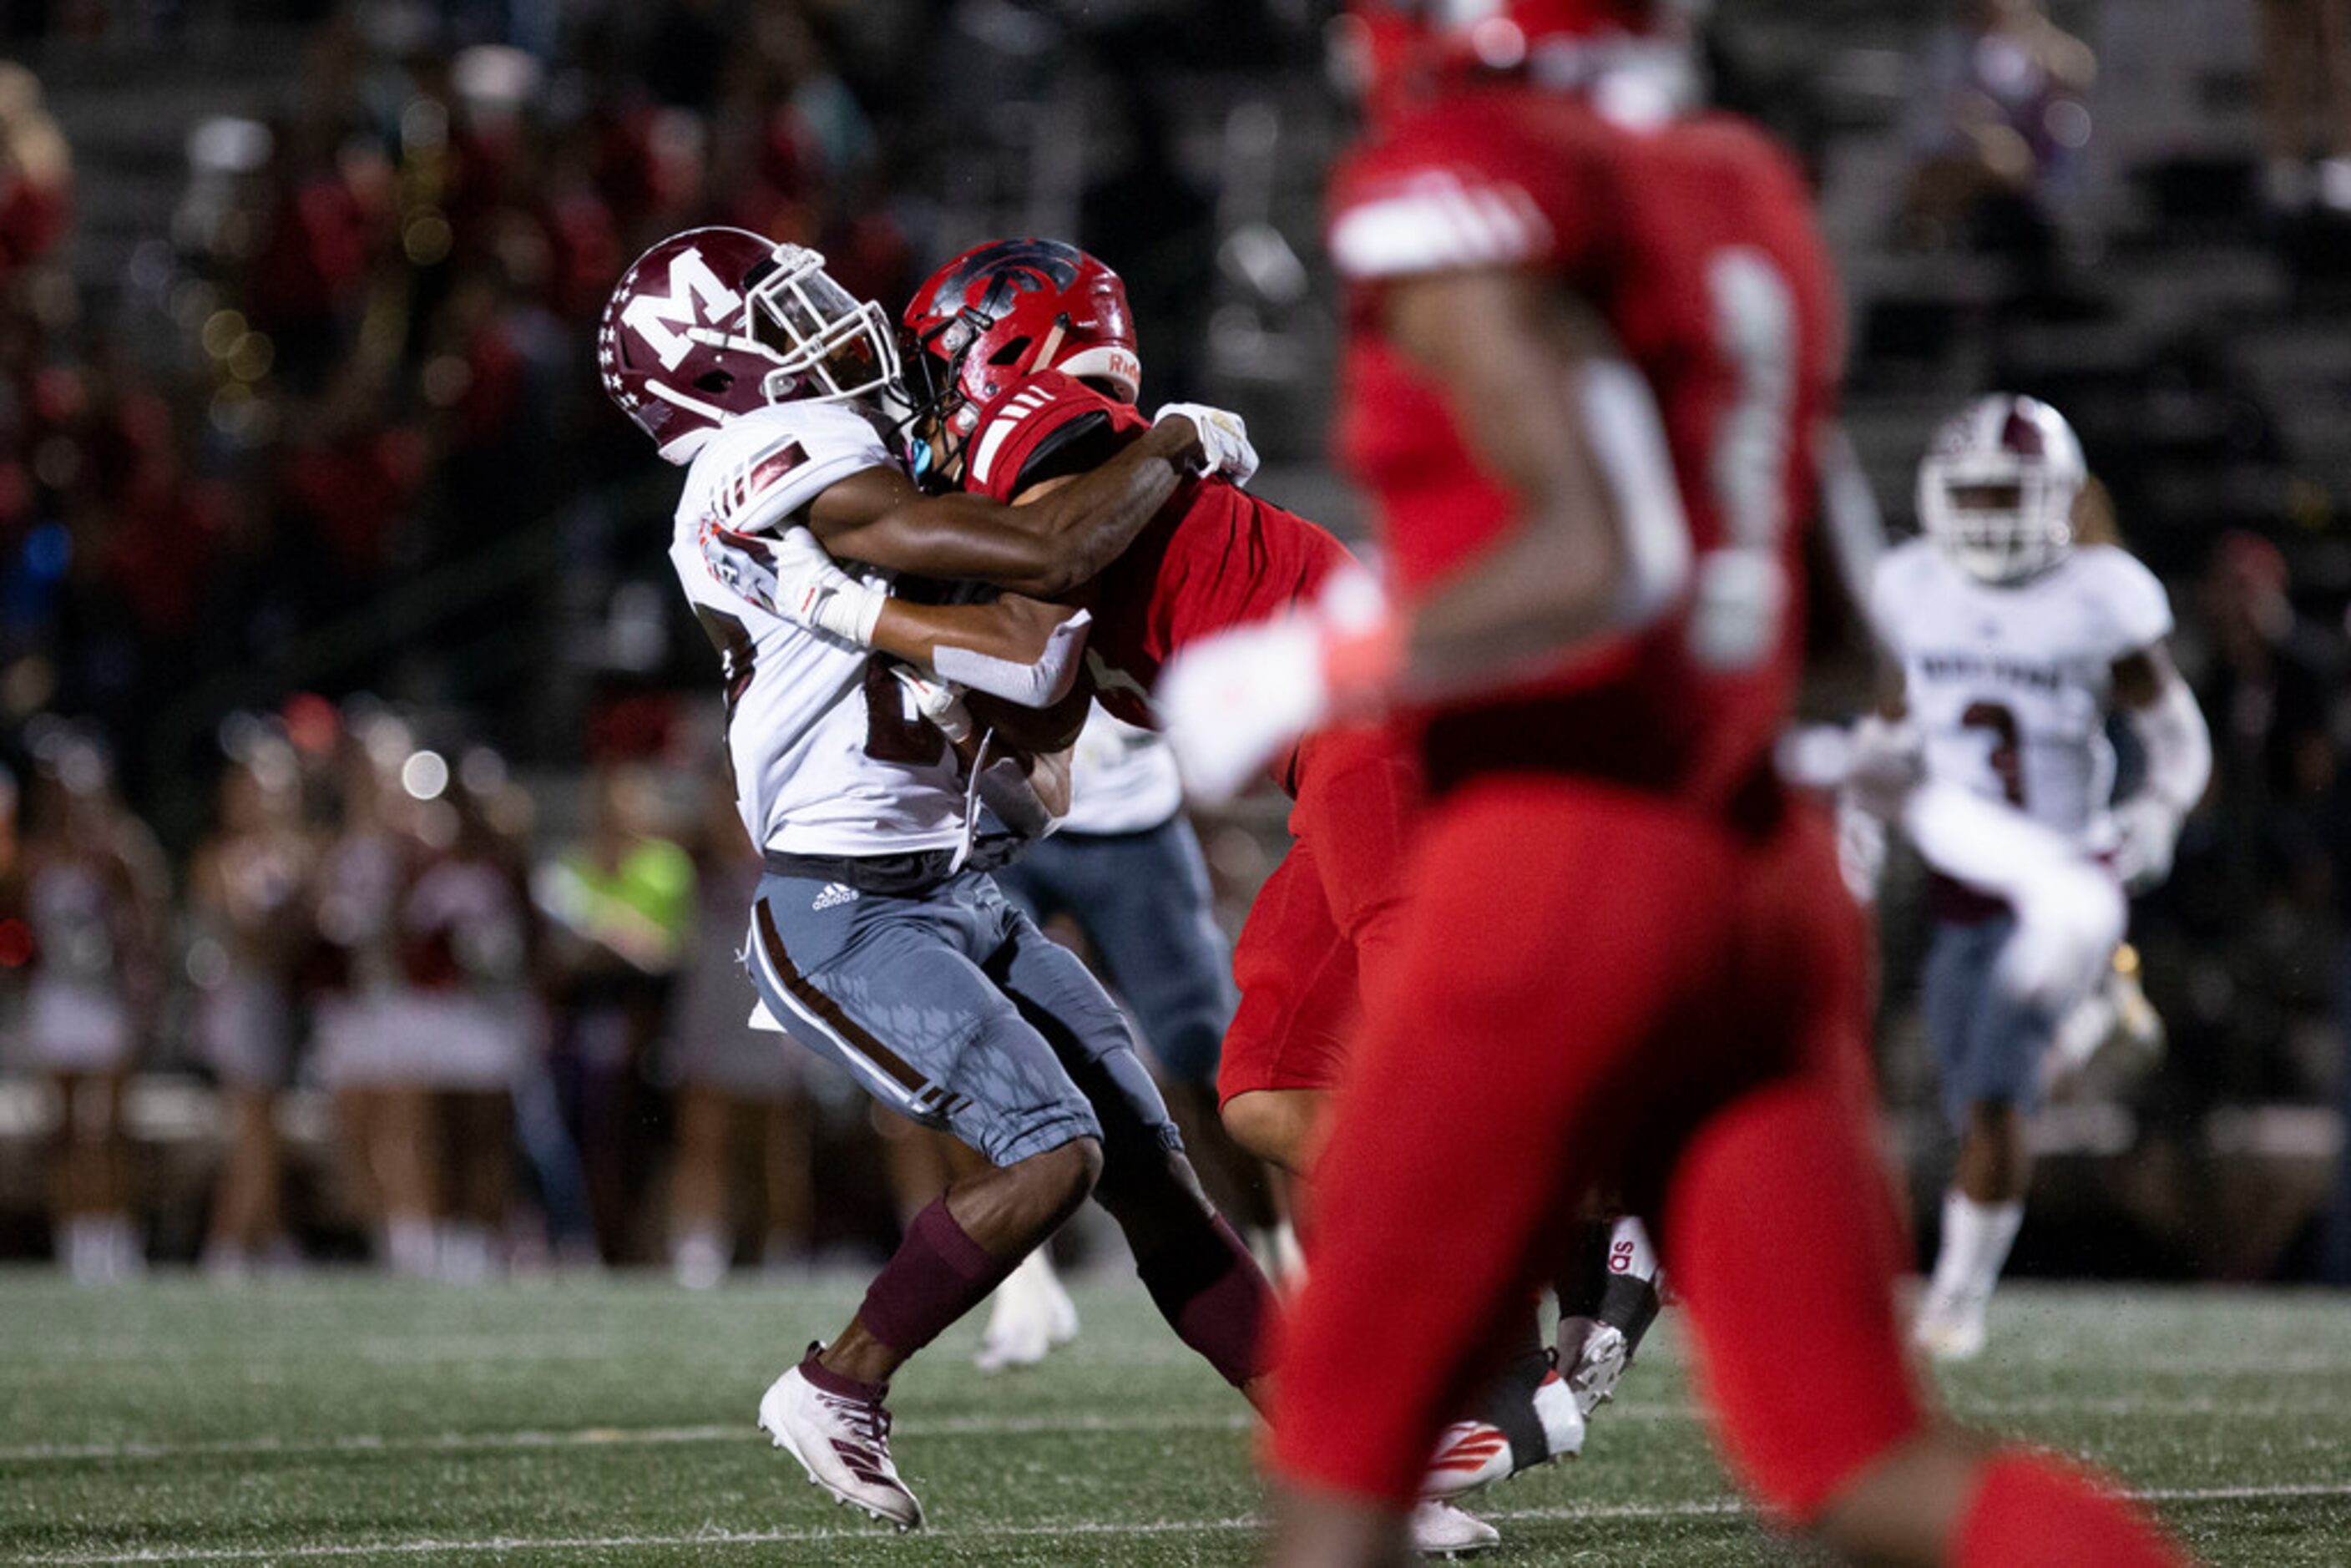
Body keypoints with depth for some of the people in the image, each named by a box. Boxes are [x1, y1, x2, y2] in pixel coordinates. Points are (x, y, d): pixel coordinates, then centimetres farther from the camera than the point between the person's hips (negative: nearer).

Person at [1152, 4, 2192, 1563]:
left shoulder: (1462, 181, -10)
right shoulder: (1746, 190, 14)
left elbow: (1597, 565, -21)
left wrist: (1301, 674, -10)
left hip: (1559, 869, -7)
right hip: (1768, 867, 7)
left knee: (1345, 1442, 5)